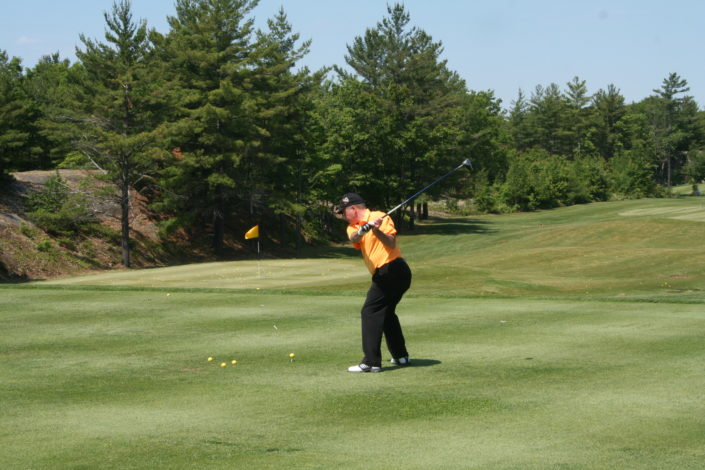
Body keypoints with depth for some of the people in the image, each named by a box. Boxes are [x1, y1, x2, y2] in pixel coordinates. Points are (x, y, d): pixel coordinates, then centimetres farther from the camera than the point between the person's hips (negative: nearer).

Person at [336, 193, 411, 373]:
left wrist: (377, 231, -35)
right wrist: (364, 229, -33)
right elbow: (354, 238, -12)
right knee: (386, 312, 20)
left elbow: (392, 243, -18)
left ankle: (371, 362, -18)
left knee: (370, 312, -13)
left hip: (391, 269, -9)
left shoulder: (380, 217, -7)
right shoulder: (353, 227, 13)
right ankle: (400, 356, 30)